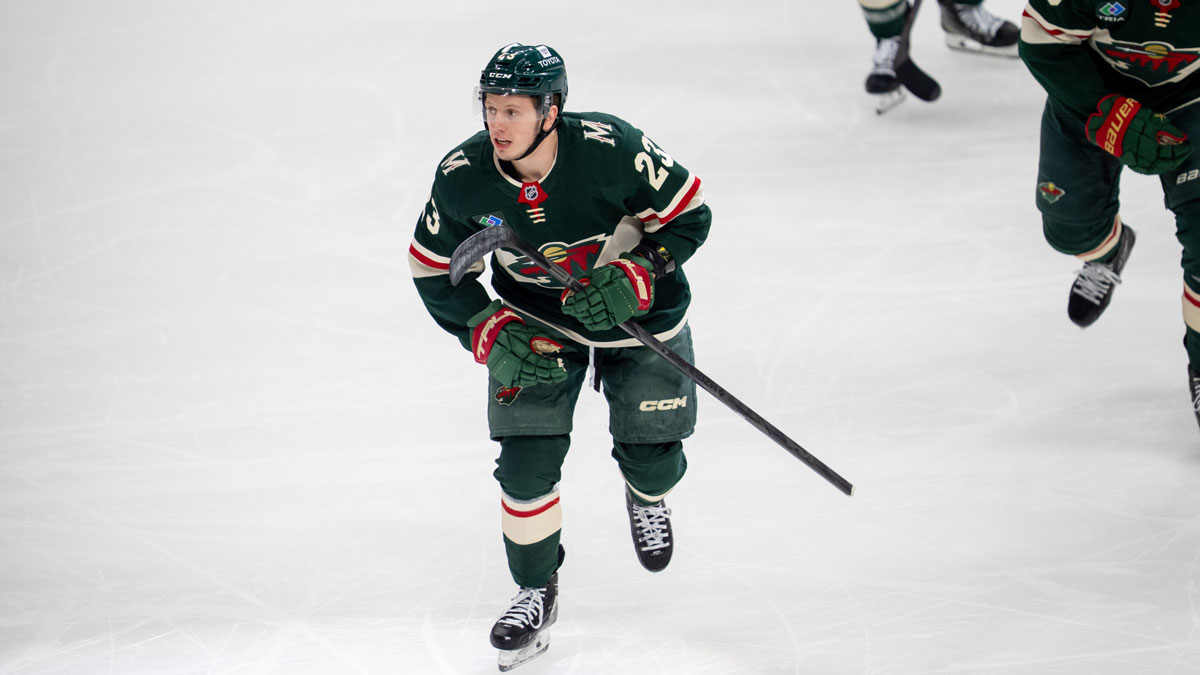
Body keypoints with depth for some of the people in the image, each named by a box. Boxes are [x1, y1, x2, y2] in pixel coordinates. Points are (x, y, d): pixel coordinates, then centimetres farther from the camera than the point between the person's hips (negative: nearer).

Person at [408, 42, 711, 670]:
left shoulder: (612, 148, -30)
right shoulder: (462, 177, -22)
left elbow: (689, 215, -17)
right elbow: (434, 269, -6)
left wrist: (631, 279, -29)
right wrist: (491, 335, -16)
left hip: (637, 306, -1)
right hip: (533, 317, 1)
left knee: (653, 456, 2)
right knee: (527, 459, -9)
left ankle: (645, 492, 41)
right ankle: (535, 589, 13)